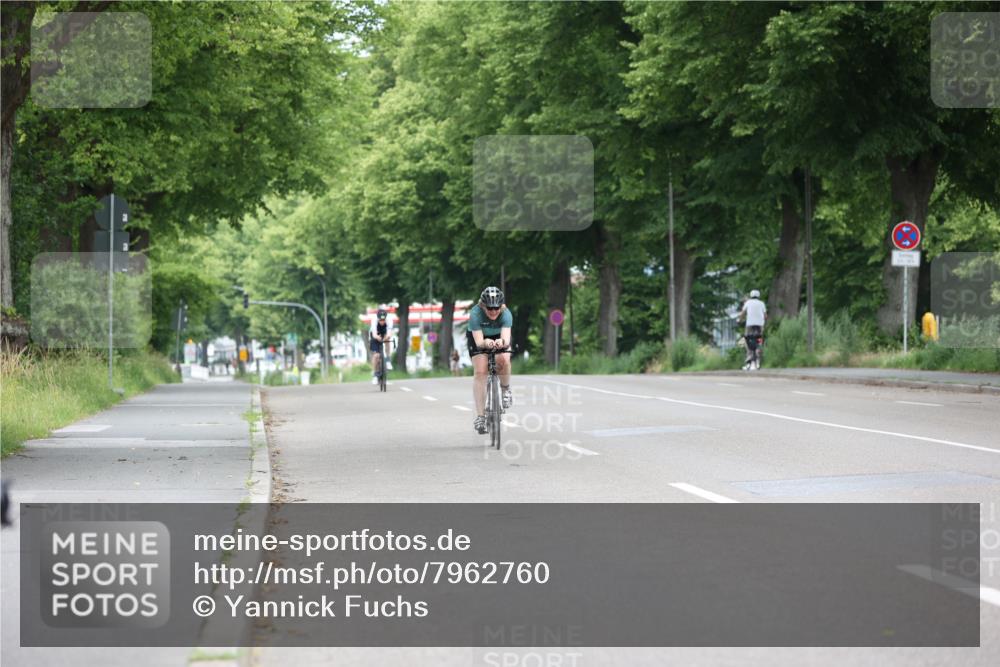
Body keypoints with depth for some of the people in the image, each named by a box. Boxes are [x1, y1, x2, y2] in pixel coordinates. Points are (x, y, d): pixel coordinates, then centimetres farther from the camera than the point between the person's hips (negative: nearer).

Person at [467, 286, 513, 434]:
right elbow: (479, 341, -40)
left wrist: (502, 342, -67)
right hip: (479, 338, -1)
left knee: (503, 359, -30)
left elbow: (506, 339, -44)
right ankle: (480, 416, -17)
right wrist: (485, 343, -62)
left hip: (499, 337, 1)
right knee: (480, 372, -18)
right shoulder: (475, 314, -34)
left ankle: (505, 389, 0)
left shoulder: (506, 314, -32)